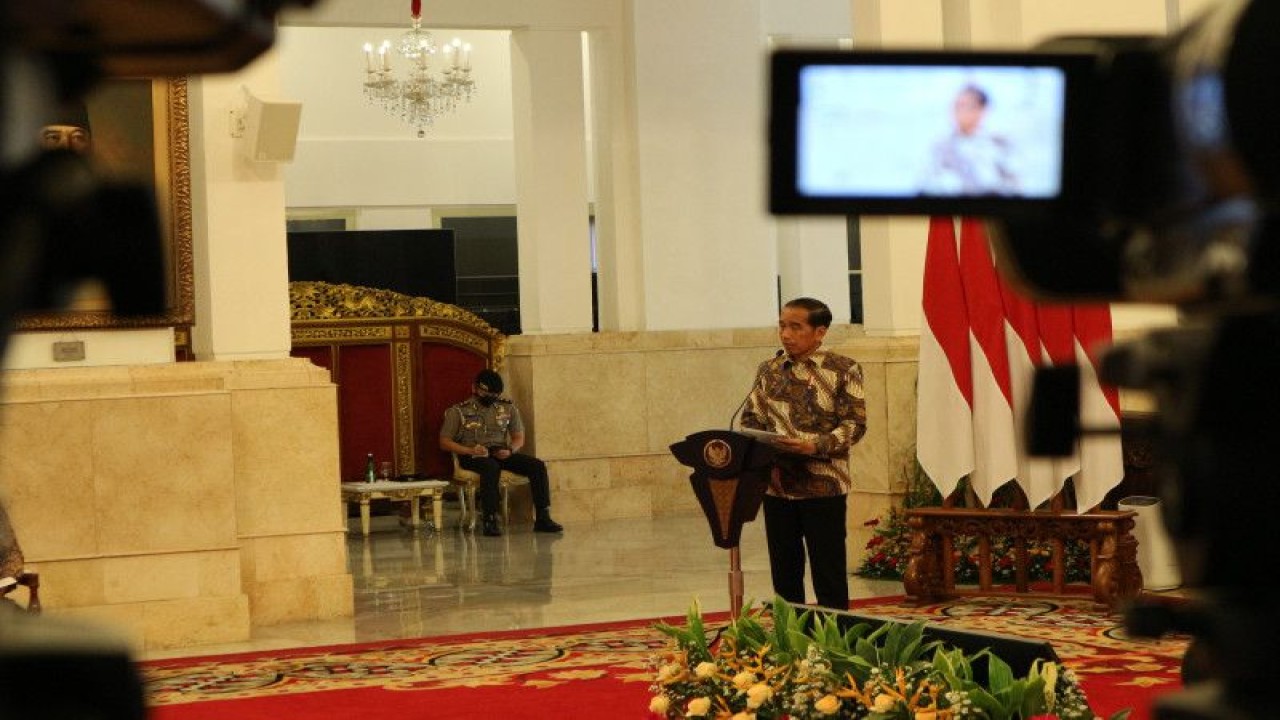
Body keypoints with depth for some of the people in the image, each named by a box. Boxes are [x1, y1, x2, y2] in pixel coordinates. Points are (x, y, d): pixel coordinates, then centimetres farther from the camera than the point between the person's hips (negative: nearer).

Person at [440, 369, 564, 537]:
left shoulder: (508, 409, 16)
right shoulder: (458, 411, 4)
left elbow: (519, 438, 16)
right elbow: (444, 442, 0)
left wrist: (510, 450, -9)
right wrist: (470, 450, -17)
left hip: (501, 453, 4)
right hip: (472, 456, -4)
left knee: (538, 466, -19)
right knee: (491, 467, -40)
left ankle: (543, 519, -22)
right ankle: (490, 521, -43)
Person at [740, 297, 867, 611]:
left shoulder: (843, 370, -3)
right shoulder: (768, 370, 10)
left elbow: (854, 424, -8)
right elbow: (751, 419, 13)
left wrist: (815, 446, -23)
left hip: (823, 486, -4)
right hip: (776, 485, 4)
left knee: (829, 573, 0)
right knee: (784, 573, 9)